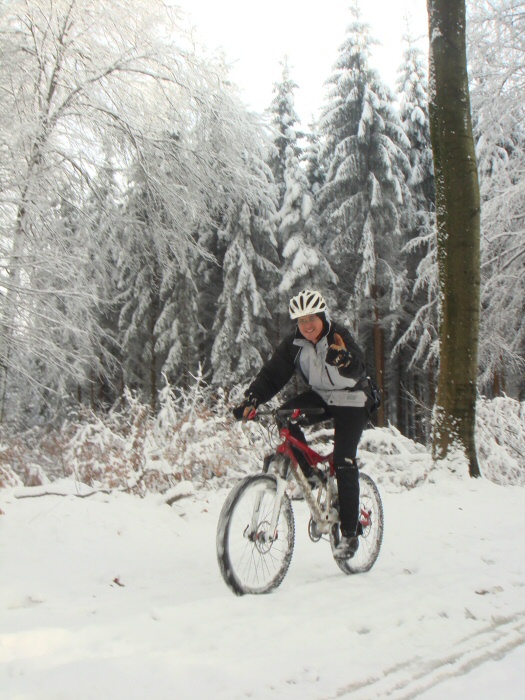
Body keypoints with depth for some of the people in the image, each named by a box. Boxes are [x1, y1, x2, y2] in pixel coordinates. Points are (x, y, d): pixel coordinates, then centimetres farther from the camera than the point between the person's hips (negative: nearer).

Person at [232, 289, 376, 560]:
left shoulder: (340, 337, -22)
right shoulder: (294, 343, -8)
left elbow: (357, 372, -36)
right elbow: (272, 373, -10)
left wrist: (343, 358, -59)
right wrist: (251, 399, -25)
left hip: (351, 402, -5)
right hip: (320, 396, 5)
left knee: (344, 462, -13)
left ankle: (350, 533, -2)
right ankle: (308, 475, -1)